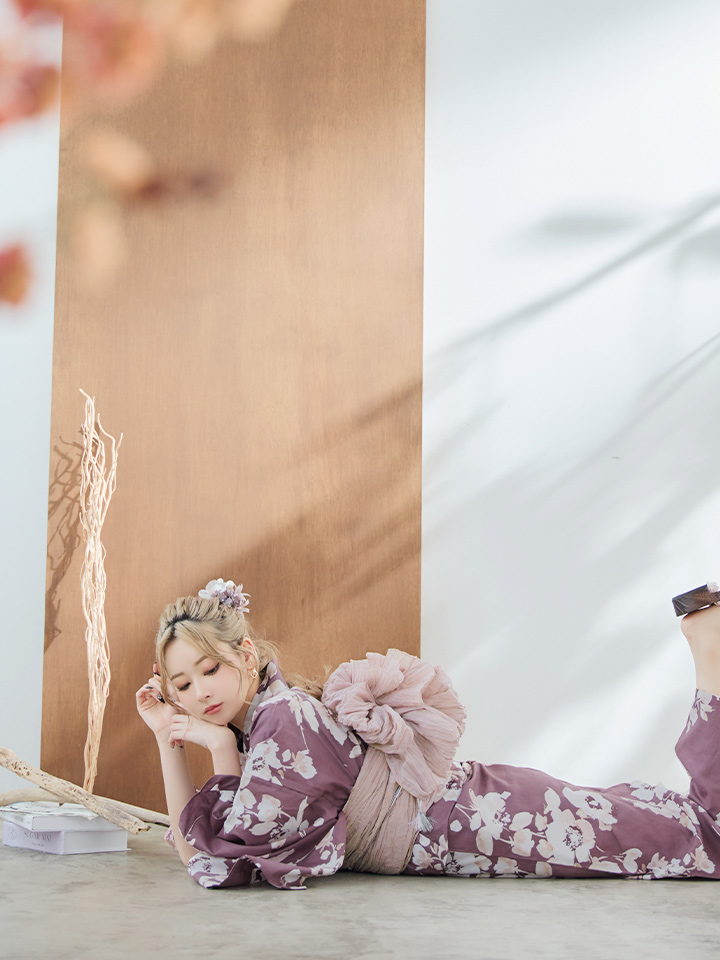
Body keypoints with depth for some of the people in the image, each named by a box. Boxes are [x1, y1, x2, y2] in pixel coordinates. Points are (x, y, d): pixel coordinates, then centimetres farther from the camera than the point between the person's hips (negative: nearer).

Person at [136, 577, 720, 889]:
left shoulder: (287, 716, -21)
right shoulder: (252, 726, 5)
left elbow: (228, 865, -19)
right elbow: (194, 853, 7)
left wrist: (221, 747, -19)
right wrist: (168, 737, 1)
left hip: (488, 821, -8)